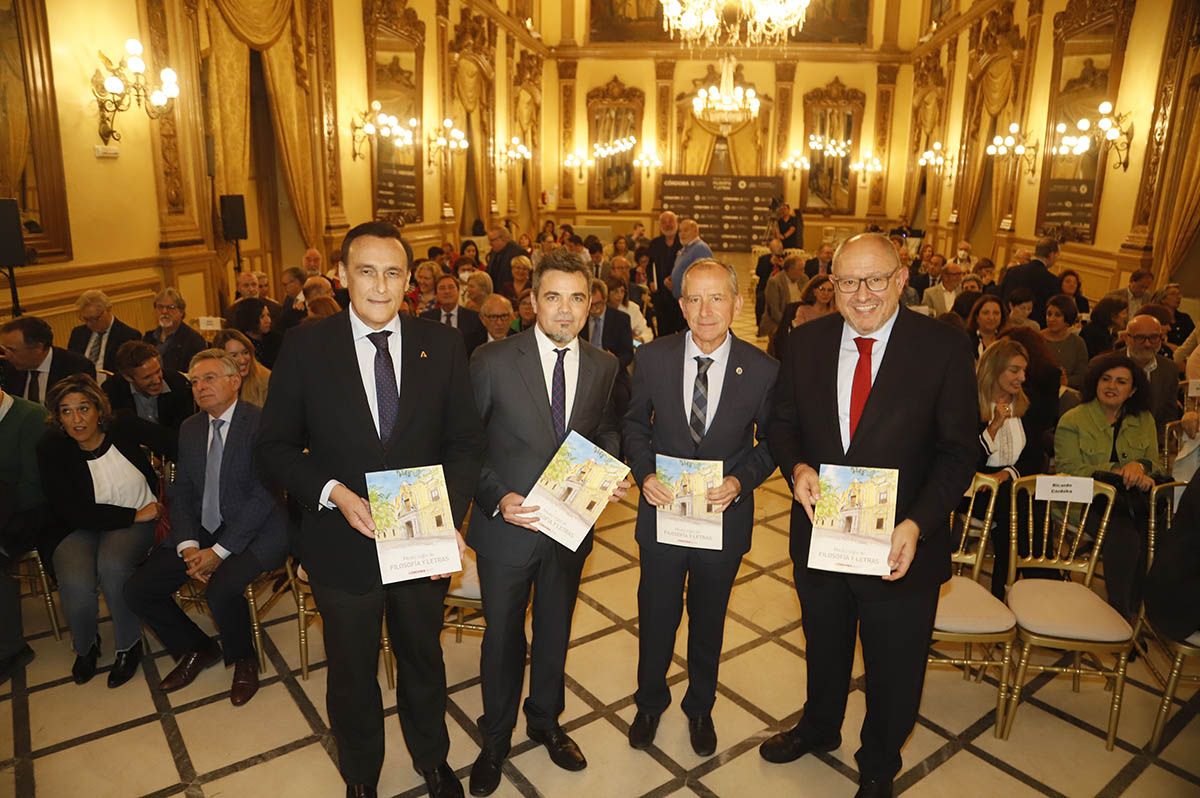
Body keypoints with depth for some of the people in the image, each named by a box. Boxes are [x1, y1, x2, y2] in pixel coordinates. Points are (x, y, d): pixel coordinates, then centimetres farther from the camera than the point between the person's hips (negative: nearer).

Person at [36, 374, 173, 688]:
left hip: (137, 523, 0)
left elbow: (173, 444, 3)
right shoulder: (52, 450, -12)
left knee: (112, 566, -32)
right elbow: (71, 513, -13)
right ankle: (85, 646, 8)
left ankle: (129, 645, -5)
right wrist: (134, 515, -15)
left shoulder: (123, 428, -11)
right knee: (76, 585, -29)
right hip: (80, 530, 0)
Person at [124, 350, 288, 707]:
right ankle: (197, 649, 22)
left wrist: (219, 551, -19)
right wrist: (188, 545, -8)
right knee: (137, 589, -3)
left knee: (221, 589, -31)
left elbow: (263, 496, -17)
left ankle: (243, 660, 2)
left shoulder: (261, 423, -12)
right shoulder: (190, 428, 11)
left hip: (255, 530, -7)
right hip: (202, 530, 7)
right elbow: (181, 492, 9)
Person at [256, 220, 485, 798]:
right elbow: (273, 446, -6)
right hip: (343, 545, -1)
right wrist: (335, 493, -21)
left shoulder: (442, 345, -6)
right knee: (352, 674, 21)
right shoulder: (305, 347, -10)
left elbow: (465, 441, -3)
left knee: (423, 660, 24)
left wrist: (448, 512, -17)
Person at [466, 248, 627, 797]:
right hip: (508, 525, -3)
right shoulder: (493, 361, -15)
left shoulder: (604, 366, -3)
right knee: (503, 635, 16)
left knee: (554, 630, 22)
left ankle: (546, 722, 49)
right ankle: (496, 739, 41)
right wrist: (497, 498, -23)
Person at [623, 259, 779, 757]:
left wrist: (740, 480, -18)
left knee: (708, 620, 21)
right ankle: (650, 702, 45)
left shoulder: (762, 370, -13)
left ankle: (700, 707, 47)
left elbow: (769, 441, -1)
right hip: (662, 510, 1)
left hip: (724, 515, 0)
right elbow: (634, 423, 2)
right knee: (656, 617, 18)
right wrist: (644, 472, -14)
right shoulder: (653, 358, -10)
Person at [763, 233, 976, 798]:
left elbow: (958, 452, -11)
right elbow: (782, 423, 4)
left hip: (901, 545, -2)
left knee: (894, 669, 19)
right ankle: (819, 727, 57)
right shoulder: (806, 342, -4)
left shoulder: (943, 349, -14)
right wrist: (796, 466, -17)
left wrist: (917, 525, -23)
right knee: (824, 646, 27)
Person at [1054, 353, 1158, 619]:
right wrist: (1118, 471, -14)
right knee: (1124, 536, -33)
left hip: (1133, 501, 4)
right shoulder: (1072, 421, 3)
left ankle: (1138, 609, -11)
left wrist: (1140, 466, -11)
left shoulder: (1144, 420, 16)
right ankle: (1119, 610, -15)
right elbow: (1069, 470, -5)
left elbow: (1154, 464, 15)